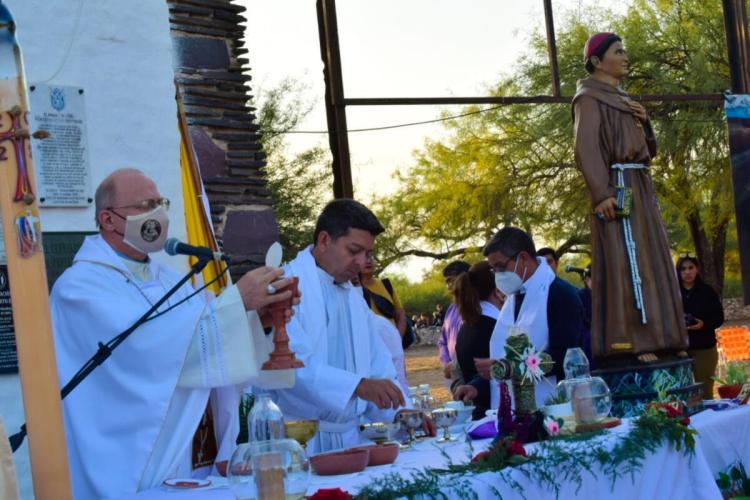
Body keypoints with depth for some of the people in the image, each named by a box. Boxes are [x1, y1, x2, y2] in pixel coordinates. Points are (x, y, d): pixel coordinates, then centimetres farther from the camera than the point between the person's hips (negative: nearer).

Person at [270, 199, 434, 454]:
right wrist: (359, 385, -29)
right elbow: (292, 363, -20)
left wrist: (401, 410, 4)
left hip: (348, 436, 7)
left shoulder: (354, 297, 20)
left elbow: (377, 363, 20)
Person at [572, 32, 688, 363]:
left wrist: (644, 122, 4)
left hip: (641, 188, 9)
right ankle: (629, 342, -18)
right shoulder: (590, 98, -1)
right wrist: (601, 193, -26)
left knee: (653, 261, 6)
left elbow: (649, 150, 24)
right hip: (618, 186, -9)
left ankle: (658, 338, 8)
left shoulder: (622, 101, 25)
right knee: (626, 261, -15)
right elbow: (586, 148, -15)